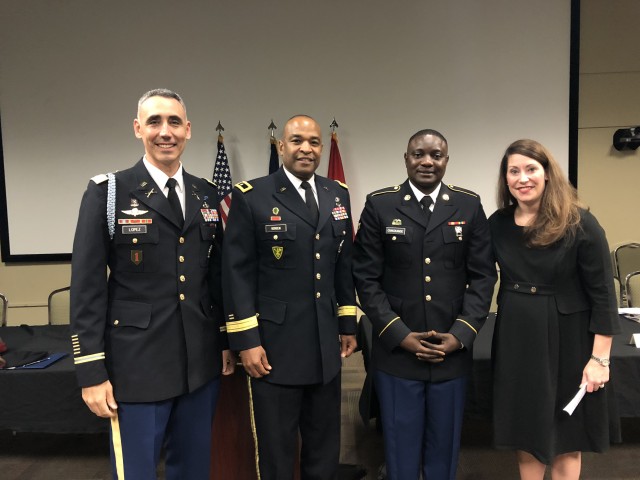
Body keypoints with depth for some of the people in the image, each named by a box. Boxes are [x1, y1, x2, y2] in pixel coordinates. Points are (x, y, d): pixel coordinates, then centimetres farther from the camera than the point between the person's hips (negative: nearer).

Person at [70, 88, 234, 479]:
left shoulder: (206, 195, 7)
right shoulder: (108, 192, -6)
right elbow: (87, 286, -8)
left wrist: (226, 340, 11)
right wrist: (92, 372, -10)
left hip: (201, 362, 5)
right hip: (137, 364, -4)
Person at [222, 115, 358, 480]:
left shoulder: (338, 194, 8)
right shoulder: (251, 196, -8)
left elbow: (345, 265, 12)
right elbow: (238, 273, -10)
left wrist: (349, 325, 11)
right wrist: (246, 341, -12)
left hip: (326, 345, 5)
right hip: (274, 345, -4)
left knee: (325, 450, 20)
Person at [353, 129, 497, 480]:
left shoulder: (469, 206, 4)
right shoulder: (379, 205, -1)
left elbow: (483, 276, 3)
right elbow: (366, 278, -3)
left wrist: (460, 334, -7)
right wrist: (400, 335, -10)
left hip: (452, 352, 2)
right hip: (396, 351, -1)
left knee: (444, 450, 16)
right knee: (400, 450, 11)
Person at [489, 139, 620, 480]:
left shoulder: (579, 224, -12)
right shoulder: (498, 224, -1)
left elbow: (602, 295, -11)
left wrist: (600, 358, -12)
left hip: (566, 341, -3)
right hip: (516, 341, 4)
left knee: (565, 437, 13)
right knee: (524, 432, 17)